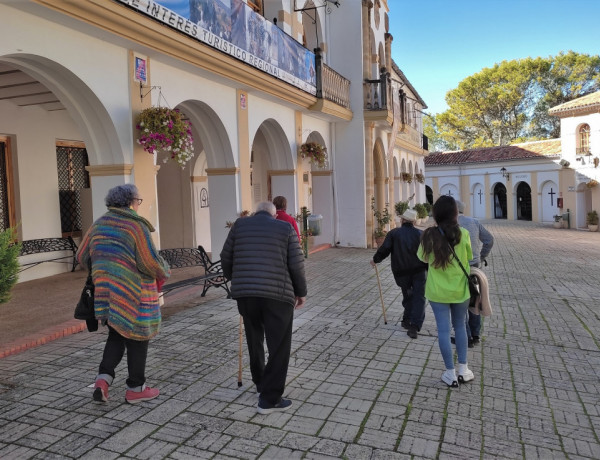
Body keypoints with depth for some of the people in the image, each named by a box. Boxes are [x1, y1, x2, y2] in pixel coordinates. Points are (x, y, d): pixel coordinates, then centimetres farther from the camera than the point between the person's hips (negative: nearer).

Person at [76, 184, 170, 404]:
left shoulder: (99, 224, 8)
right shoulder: (136, 226, -13)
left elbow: (82, 256, 14)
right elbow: (151, 262, -18)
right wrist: (164, 273, 3)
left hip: (106, 292, 6)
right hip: (135, 294, -6)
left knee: (116, 336, 20)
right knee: (137, 338, 8)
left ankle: (103, 379, 4)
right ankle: (135, 388, 18)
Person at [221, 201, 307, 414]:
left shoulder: (239, 225, 11)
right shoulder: (285, 228, 6)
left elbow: (226, 258, 13)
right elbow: (296, 265, 0)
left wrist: (233, 279, 31)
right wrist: (301, 291, 13)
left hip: (245, 292, 4)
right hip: (277, 294, -3)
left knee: (254, 341, 22)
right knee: (279, 347, 5)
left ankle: (260, 383, 38)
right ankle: (269, 399, 5)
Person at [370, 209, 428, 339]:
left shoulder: (393, 233, -1)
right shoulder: (420, 234, 4)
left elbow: (384, 250, -7)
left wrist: (375, 260, 9)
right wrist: (428, 270, 13)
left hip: (402, 273, 1)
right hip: (419, 271, 0)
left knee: (407, 297, 19)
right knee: (419, 298, 1)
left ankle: (407, 321, 24)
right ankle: (414, 326, -9)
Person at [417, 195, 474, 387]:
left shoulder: (430, 235, -13)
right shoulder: (463, 234, -11)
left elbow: (422, 257, 2)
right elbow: (469, 257, 2)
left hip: (438, 291, -1)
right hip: (460, 289, 2)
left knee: (443, 330, 7)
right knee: (460, 326, 20)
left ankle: (451, 374, 15)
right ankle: (463, 369, 26)